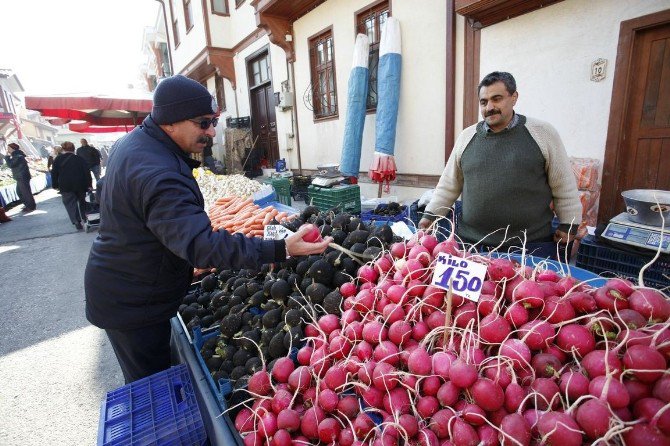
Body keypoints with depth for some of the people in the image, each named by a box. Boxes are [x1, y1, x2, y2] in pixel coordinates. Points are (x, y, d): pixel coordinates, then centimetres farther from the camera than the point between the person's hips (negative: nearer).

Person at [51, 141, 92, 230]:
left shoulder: (58, 159, 2)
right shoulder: (79, 158, 3)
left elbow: (54, 173, 1)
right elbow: (87, 172, -2)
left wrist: (55, 185, 7)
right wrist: (89, 184, 0)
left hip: (65, 186, -1)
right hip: (80, 185, 1)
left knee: (70, 204, 1)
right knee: (82, 200, 19)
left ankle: (77, 222, -10)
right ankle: (84, 217, 27)